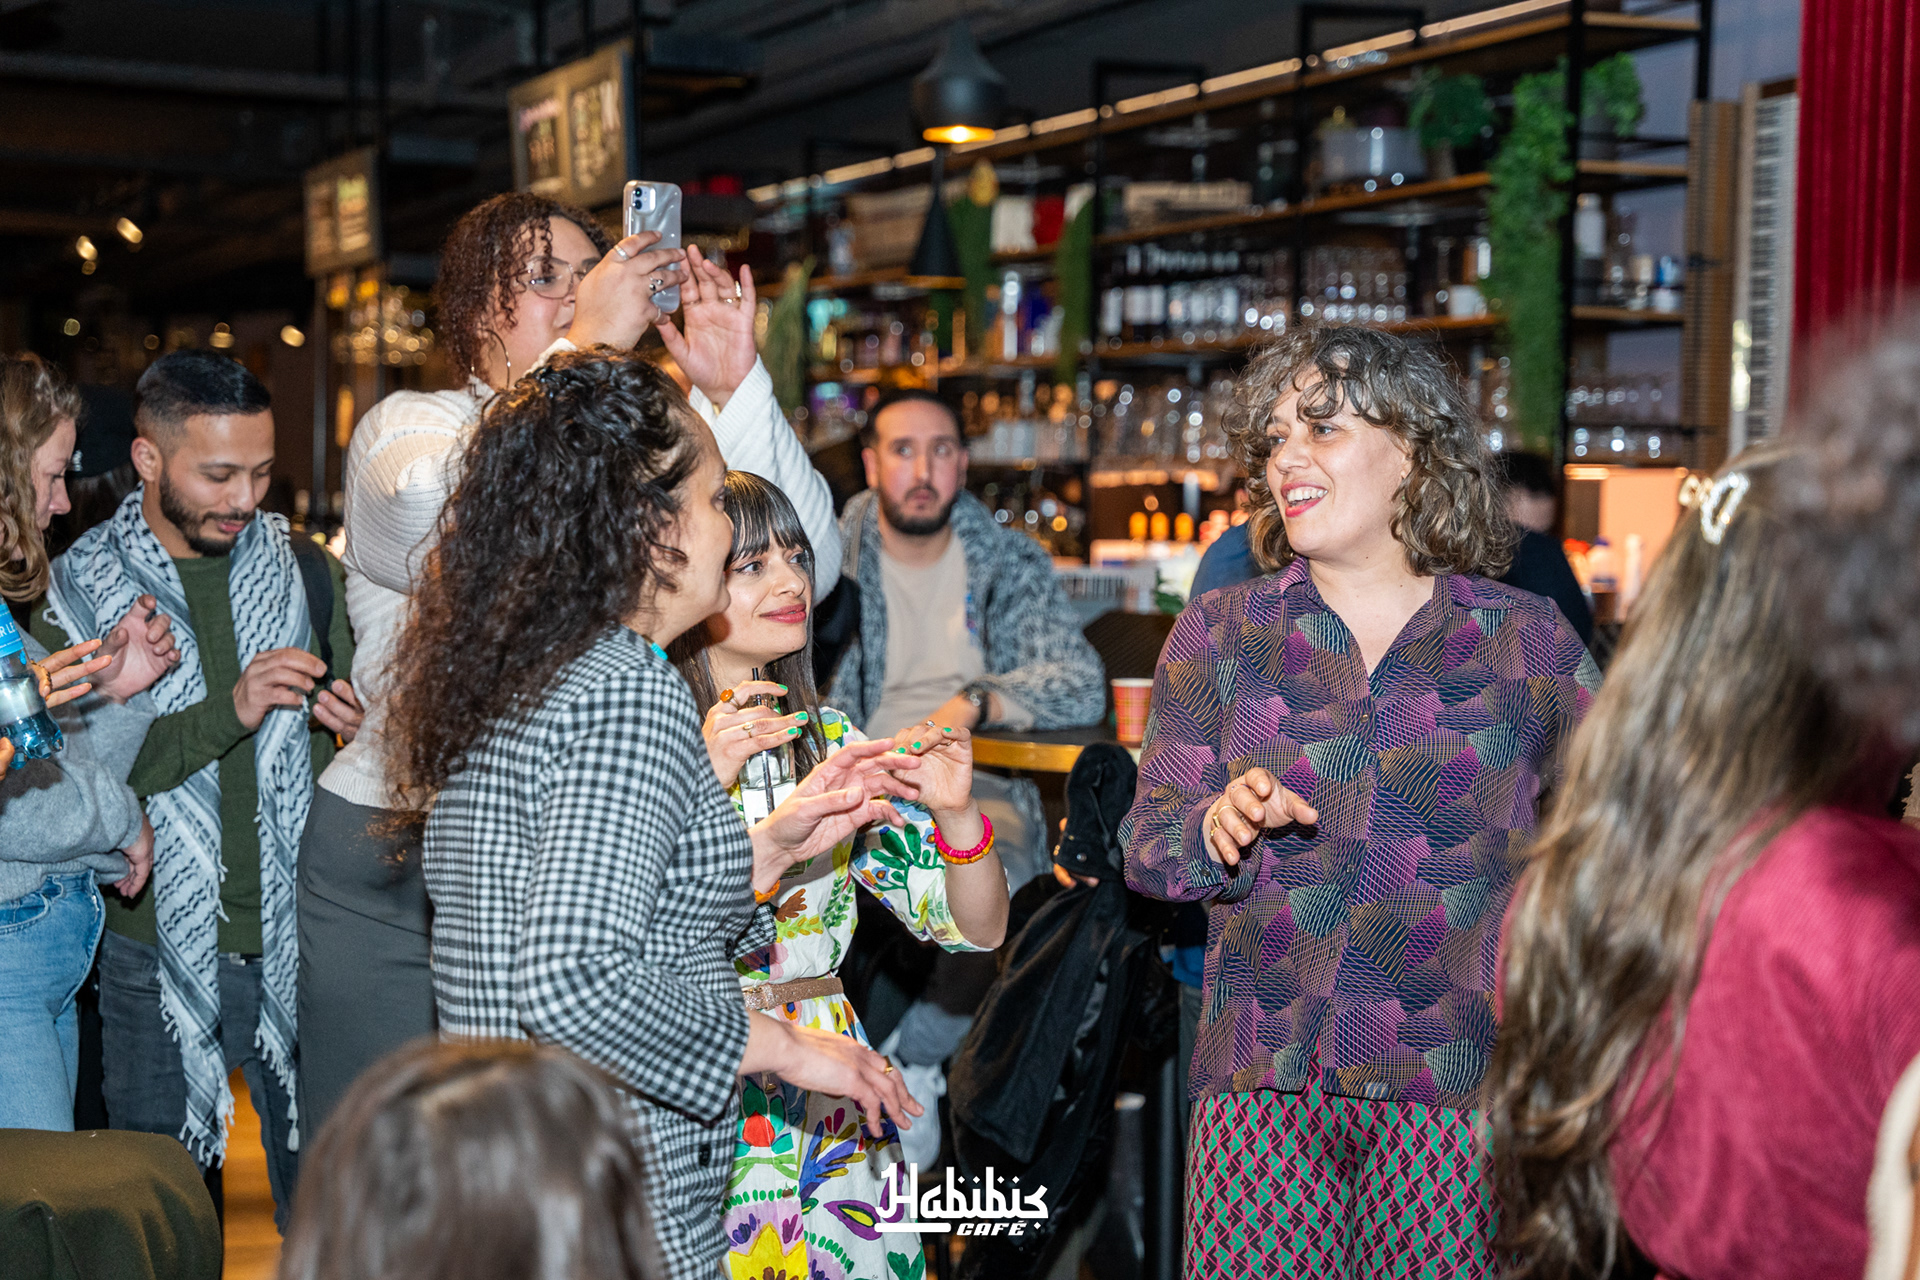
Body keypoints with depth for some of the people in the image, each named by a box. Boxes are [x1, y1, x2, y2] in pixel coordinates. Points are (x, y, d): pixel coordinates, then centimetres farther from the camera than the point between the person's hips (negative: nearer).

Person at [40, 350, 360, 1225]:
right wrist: (227, 711, -23)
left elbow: (349, 723, 15)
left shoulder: (305, 570, 4)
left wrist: (351, 720, -9)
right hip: (156, 947, -2)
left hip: (296, 938, 2)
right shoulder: (80, 589, -5)